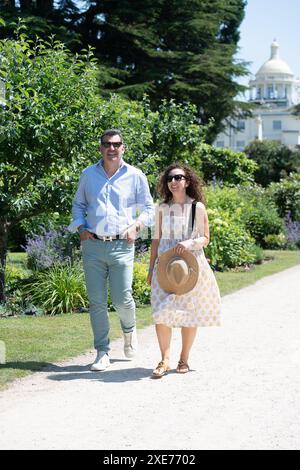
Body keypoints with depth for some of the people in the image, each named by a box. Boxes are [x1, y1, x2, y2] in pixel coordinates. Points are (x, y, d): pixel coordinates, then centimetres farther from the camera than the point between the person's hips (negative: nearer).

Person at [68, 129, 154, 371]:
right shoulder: (88, 175, 11)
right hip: (93, 245, 2)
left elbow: (149, 208, 12)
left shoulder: (135, 176, 5)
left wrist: (136, 226, -5)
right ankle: (102, 353, 10)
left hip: (121, 245, -2)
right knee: (96, 301, 1)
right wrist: (80, 227, 6)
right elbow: (78, 204, 22)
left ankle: (129, 329, 29)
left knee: (122, 299, -6)